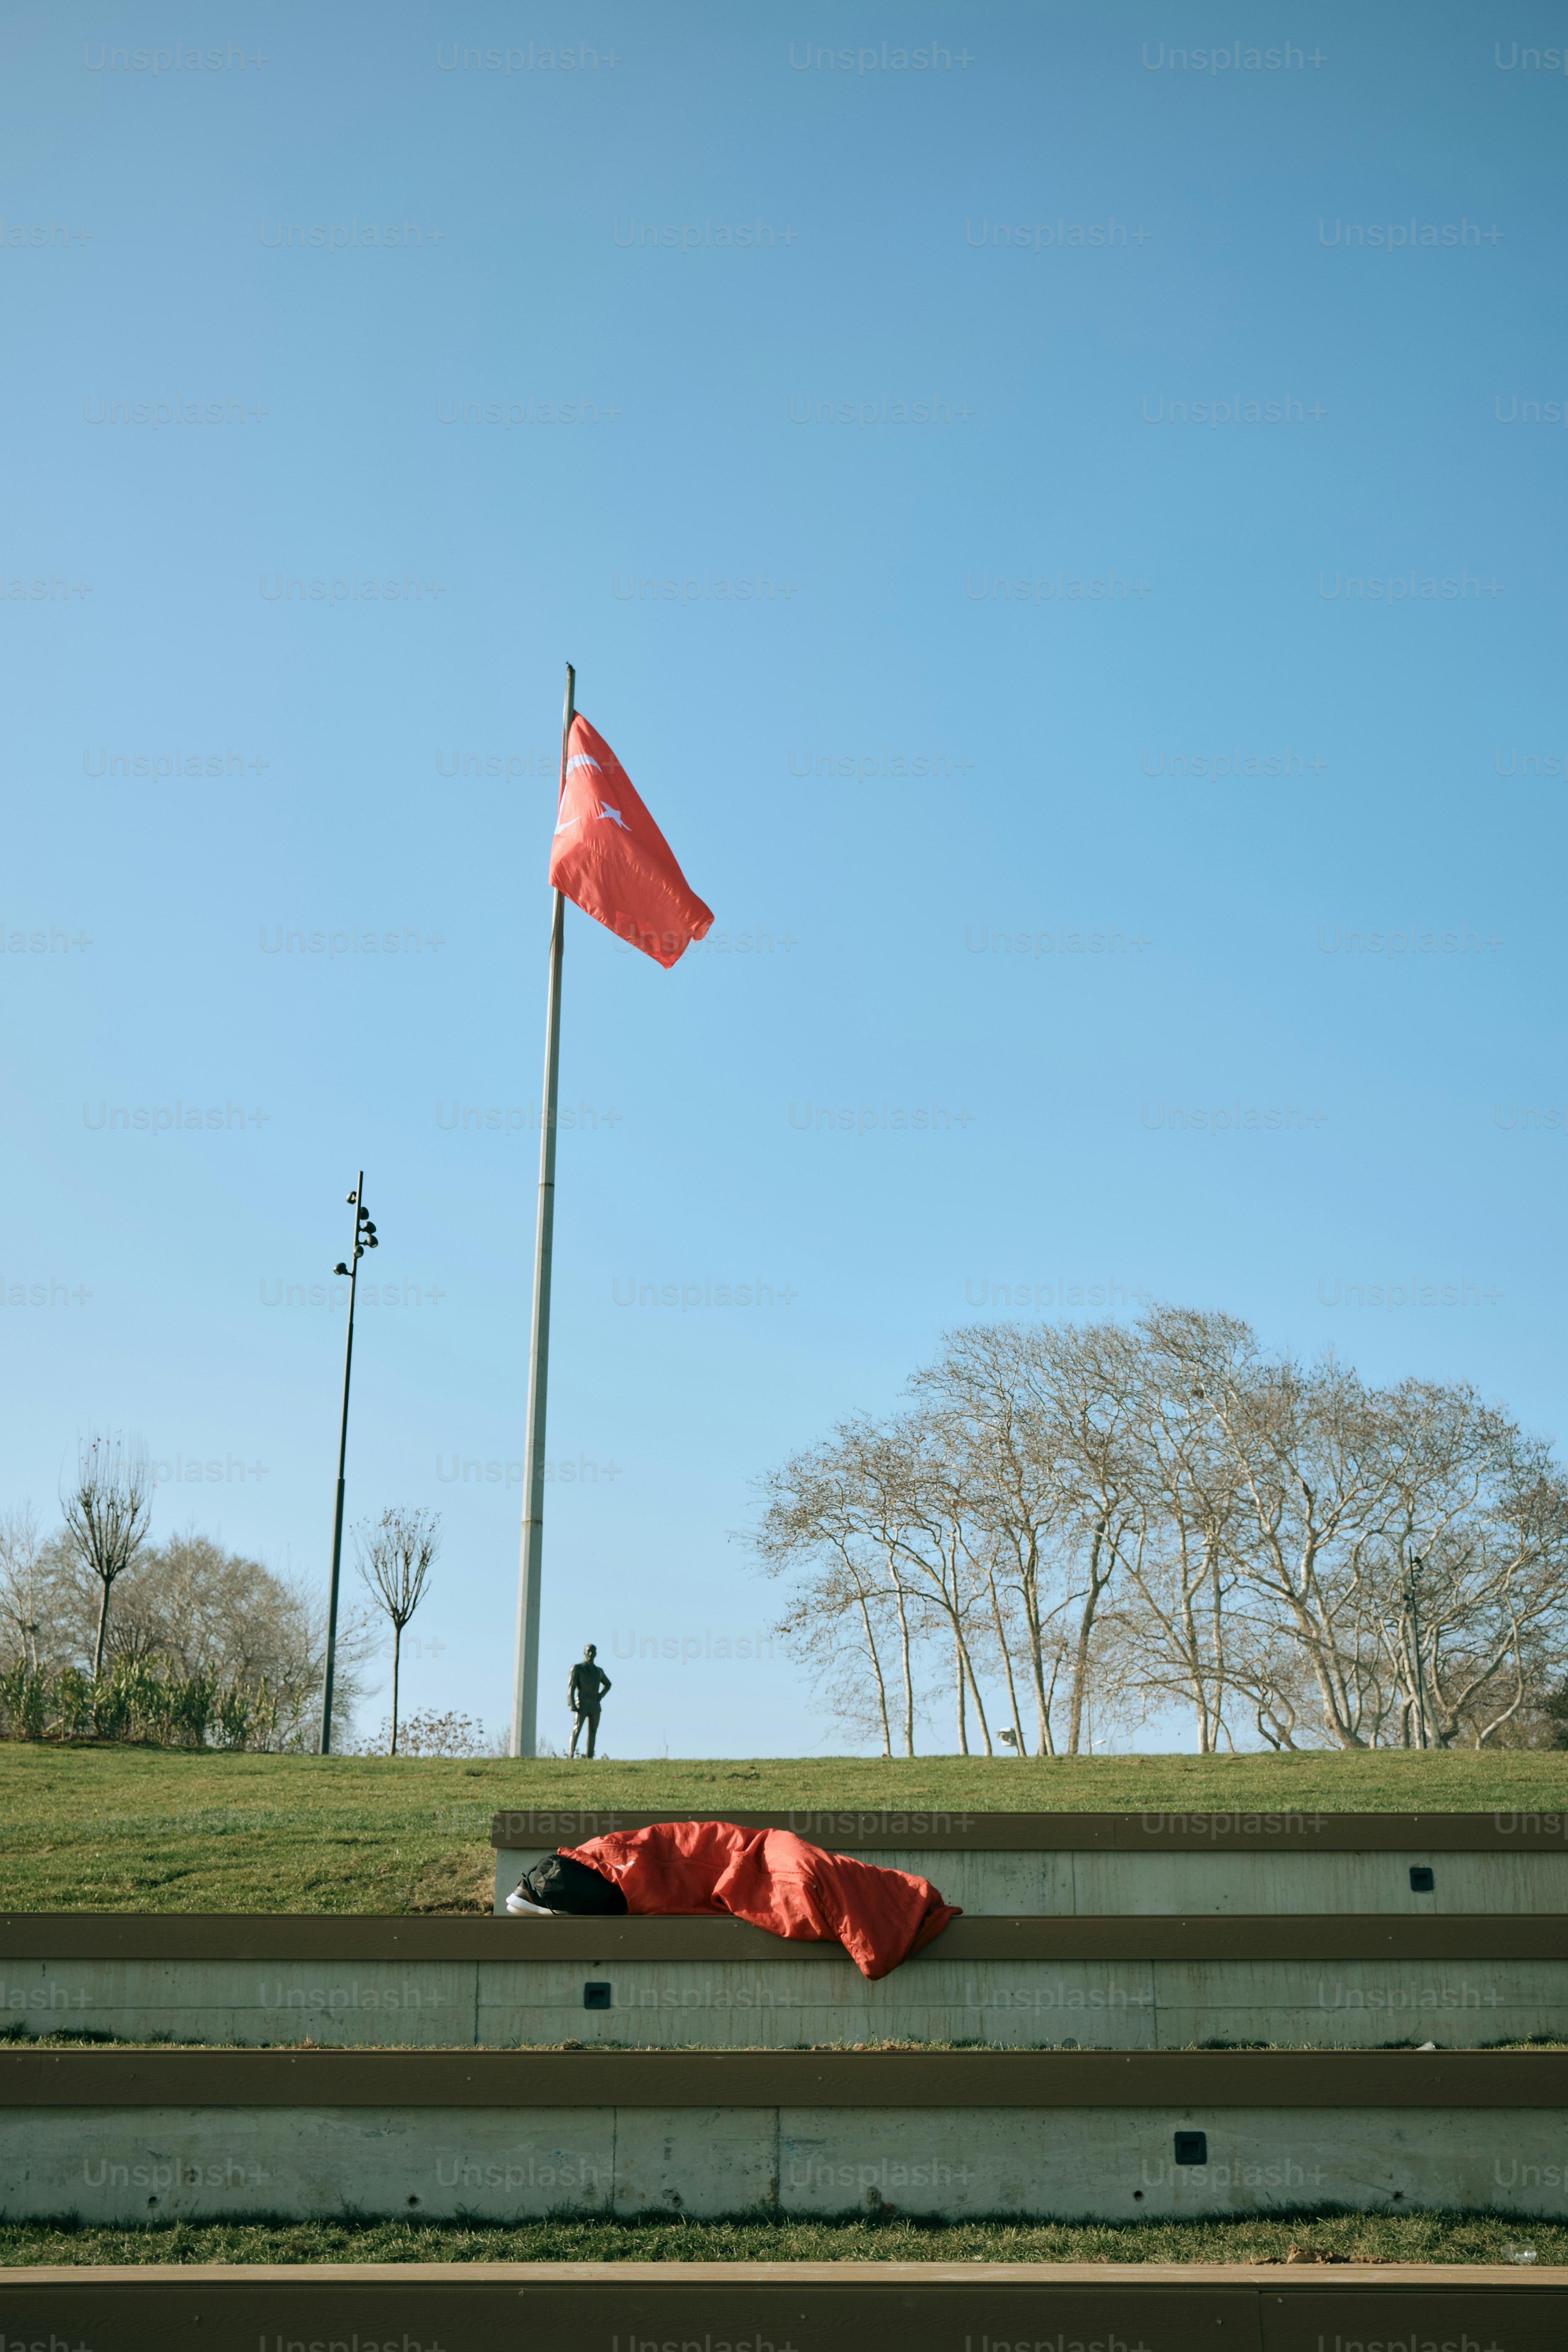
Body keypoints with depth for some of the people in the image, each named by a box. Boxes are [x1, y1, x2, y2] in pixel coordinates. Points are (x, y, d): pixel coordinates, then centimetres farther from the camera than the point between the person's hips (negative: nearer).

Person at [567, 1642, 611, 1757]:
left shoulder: (599, 1671, 16)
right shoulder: (577, 1668, 2)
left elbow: (608, 1684, 33)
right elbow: (571, 1687, -6)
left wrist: (602, 1694, 12)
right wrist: (572, 1704, -18)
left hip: (595, 1706, 5)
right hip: (581, 1705, -5)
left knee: (593, 1733, 1)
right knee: (577, 1729, -19)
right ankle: (571, 1756, -27)